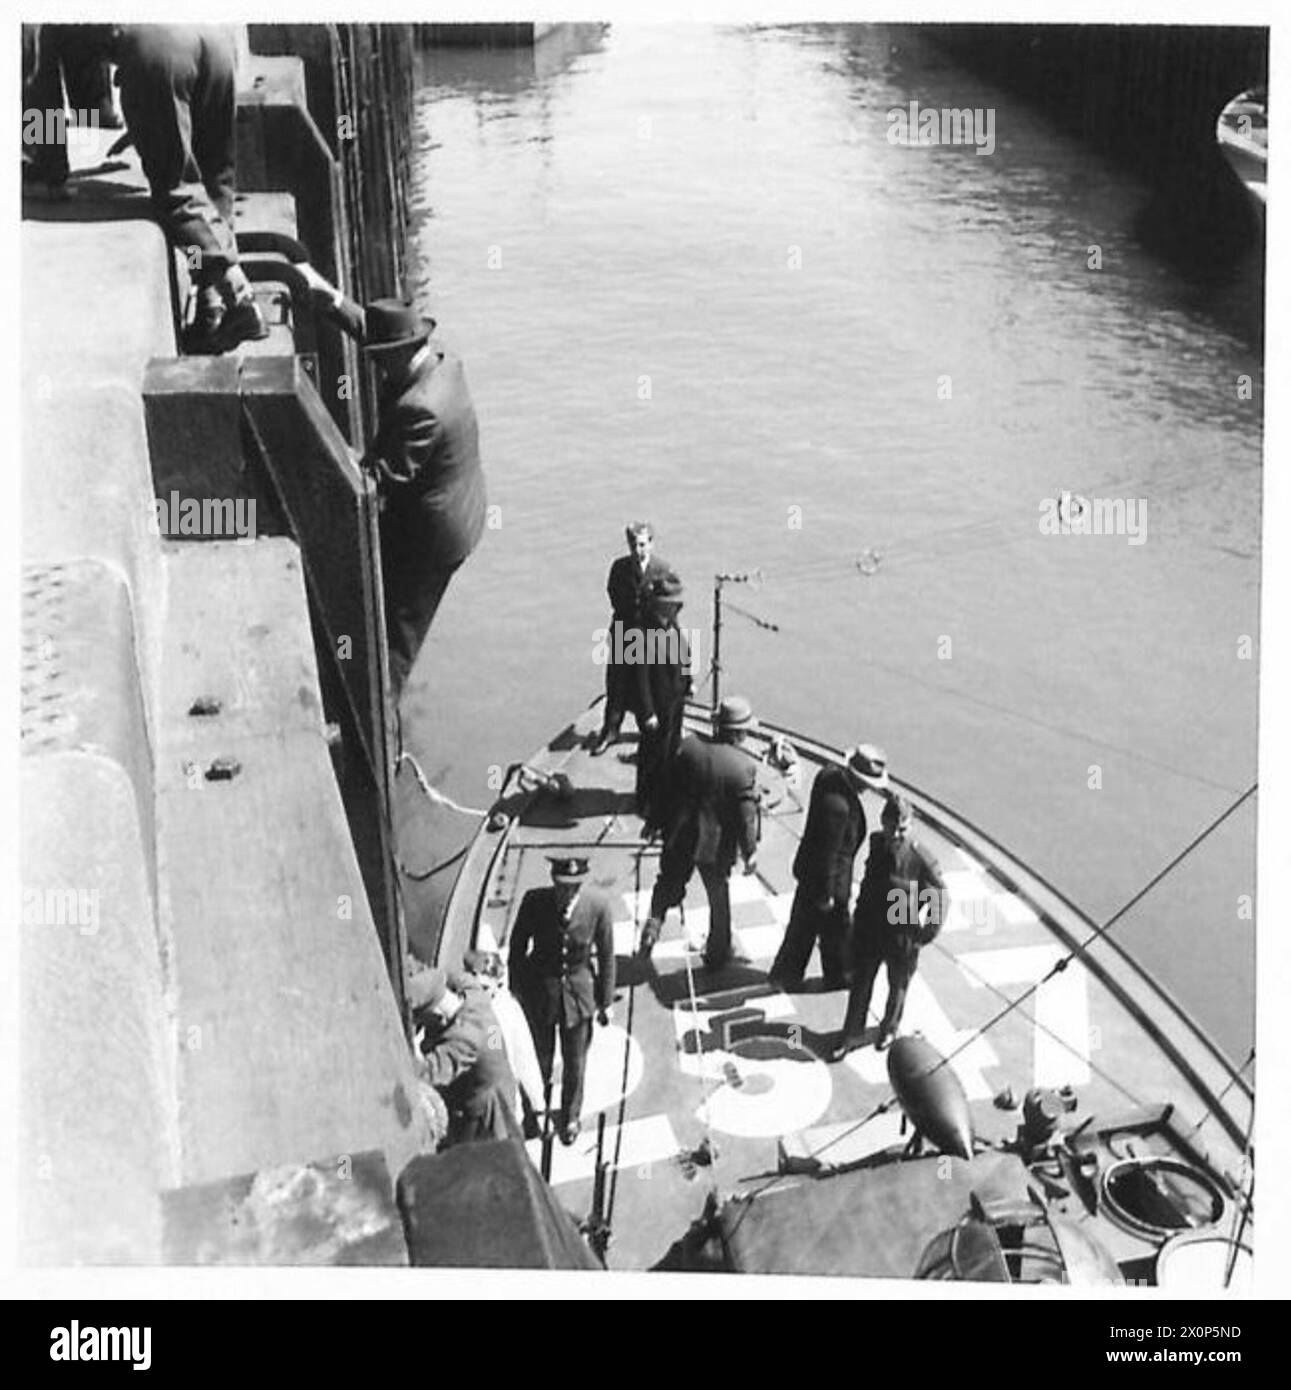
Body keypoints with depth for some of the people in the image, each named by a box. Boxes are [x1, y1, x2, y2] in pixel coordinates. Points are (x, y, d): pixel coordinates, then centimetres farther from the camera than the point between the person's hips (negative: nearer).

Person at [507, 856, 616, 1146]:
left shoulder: (598, 905, -23)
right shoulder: (534, 901, -22)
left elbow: (607, 954, -8)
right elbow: (517, 944, -6)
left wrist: (606, 1000, -1)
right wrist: (515, 987, 1)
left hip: (579, 990, 0)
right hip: (539, 989, 0)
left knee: (575, 1062, 17)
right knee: (539, 1056, 19)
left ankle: (570, 1117, 45)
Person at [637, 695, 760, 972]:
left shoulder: (689, 746, -13)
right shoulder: (744, 767, -22)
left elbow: (668, 788, -3)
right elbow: (746, 816, -16)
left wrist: (661, 821, 13)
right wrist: (750, 852, -1)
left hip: (680, 838, 2)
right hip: (717, 845, -1)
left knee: (668, 885, 25)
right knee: (719, 900, 21)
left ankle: (654, 923, 4)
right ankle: (717, 955, 36)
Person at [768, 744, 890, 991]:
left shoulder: (830, 773, -11)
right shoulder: (838, 805, -39)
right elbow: (828, 853, -29)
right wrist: (826, 894, -17)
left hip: (808, 867, 8)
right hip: (828, 877, -8)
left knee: (803, 925, 25)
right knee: (834, 930, 19)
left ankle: (785, 974, 42)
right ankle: (838, 976, 44)